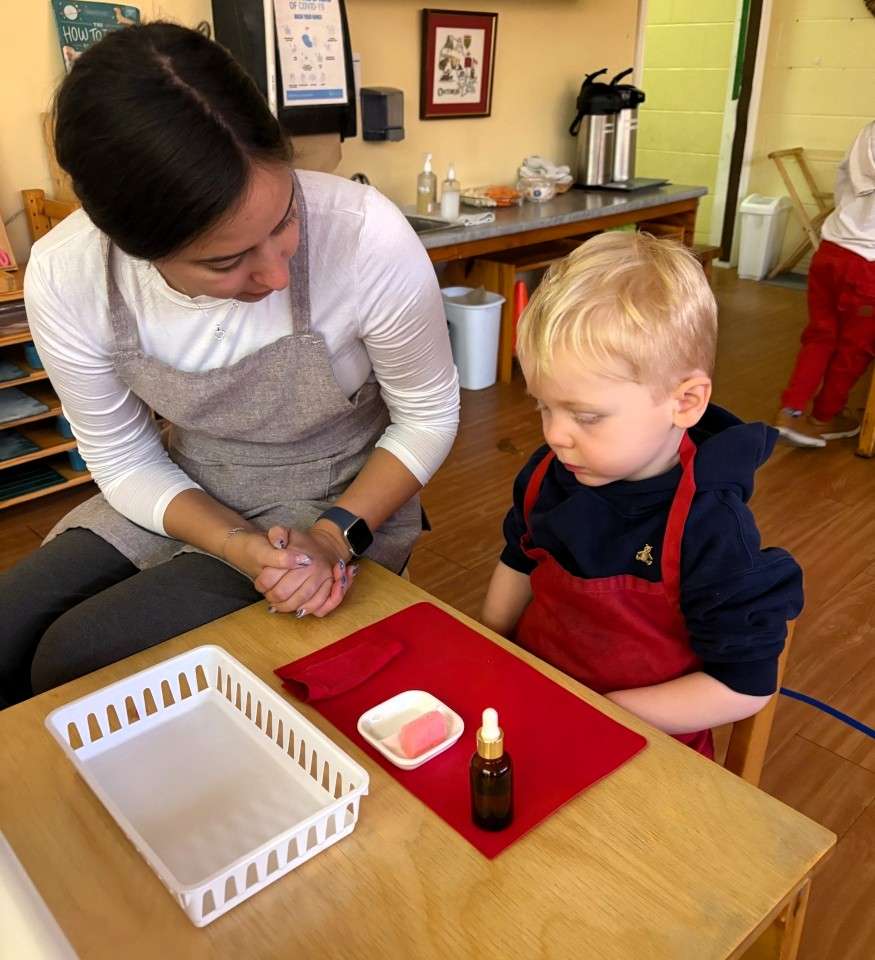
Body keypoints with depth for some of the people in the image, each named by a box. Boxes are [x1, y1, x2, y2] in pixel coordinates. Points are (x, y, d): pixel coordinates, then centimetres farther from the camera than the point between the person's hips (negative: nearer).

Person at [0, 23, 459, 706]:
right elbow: (123, 460, -6)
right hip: (185, 499, 4)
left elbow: (429, 417, -12)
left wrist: (334, 537, -23)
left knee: (74, 661, -17)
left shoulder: (368, 238, -28)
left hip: (345, 502, -3)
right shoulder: (62, 277, -19)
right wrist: (238, 545, -22)